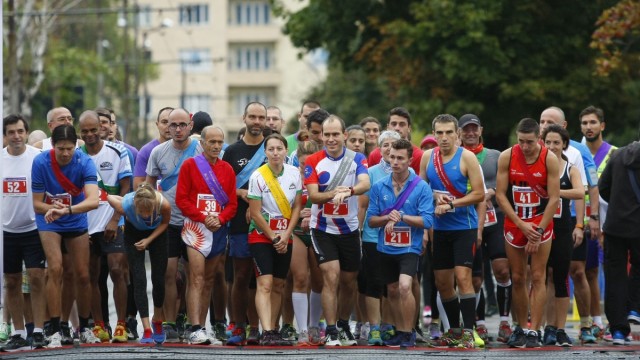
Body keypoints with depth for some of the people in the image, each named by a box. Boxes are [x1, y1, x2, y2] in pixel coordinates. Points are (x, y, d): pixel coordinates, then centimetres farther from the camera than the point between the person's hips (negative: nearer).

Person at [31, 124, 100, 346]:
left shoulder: (84, 163, -22)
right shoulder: (41, 163, -21)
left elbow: (93, 200, -35)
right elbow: (37, 204, -15)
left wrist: (66, 210, -50)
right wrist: (53, 209, -36)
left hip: (77, 223, 1)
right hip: (49, 224, -1)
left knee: (82, 275, 3)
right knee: (55, 269, -18)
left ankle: (84, 328, 21)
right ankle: (55, 330, -14)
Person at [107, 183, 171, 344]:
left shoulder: (163, 204, -35)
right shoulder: (125, 205, -38)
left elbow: (165, 223, -12)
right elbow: (109, 197, -16)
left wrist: (149, 240, -19)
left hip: (156, 233, 1)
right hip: (134, 233, -1)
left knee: (159, 279, 3)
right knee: (139, 280, -12)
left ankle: (158, 321, 27)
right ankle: (147, 330, -14)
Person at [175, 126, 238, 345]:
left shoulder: (227, 170, 10)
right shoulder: (190, 165, -1)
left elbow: (232, 203, 8)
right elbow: (181, 199, -6)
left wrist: (220, 218, -11)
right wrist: (203, 217, -15)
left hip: (219, 229, 5)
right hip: (195, 226, -5)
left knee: (209, 280, 9)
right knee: (197, 279, -13)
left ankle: (201, 329, 13)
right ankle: (195, 330, -18)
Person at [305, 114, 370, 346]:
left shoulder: (356, 159, -4)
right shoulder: (313, 162, -6)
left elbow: (365, 183, -23)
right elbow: (313, 195, -14)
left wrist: (348, 191, -44)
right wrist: (333, 194, -34)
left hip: (349, 229, 2)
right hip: (323, 229, -2)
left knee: (348, 282, 11)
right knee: (331, 278, -14)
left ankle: (344, 326, 31)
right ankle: (331, 332, -10)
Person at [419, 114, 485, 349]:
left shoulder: (466, 157, -8)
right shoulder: (427, 157, 6)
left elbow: (479, 194, -12)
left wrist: (450, 204, -17)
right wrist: (435, 198, -8)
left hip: (464, 227, -5)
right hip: (440, 228, 5)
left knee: (463, 276, -15)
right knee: (442, 282, 10)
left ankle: (468, 332, -13)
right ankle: (454, 330, 25)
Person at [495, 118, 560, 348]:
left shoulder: (549, 159, -11)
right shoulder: (507, 157, -6)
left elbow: (554, 199, -10)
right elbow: (500, 195, -5)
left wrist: (538, 230, -15)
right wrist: (521, 224, -12)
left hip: (541, 224, -2)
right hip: (514, 224, 2)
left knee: (538, 277, -6)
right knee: (517, 278, 5)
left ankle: (534, 331, -8)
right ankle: (519, 329, 15)